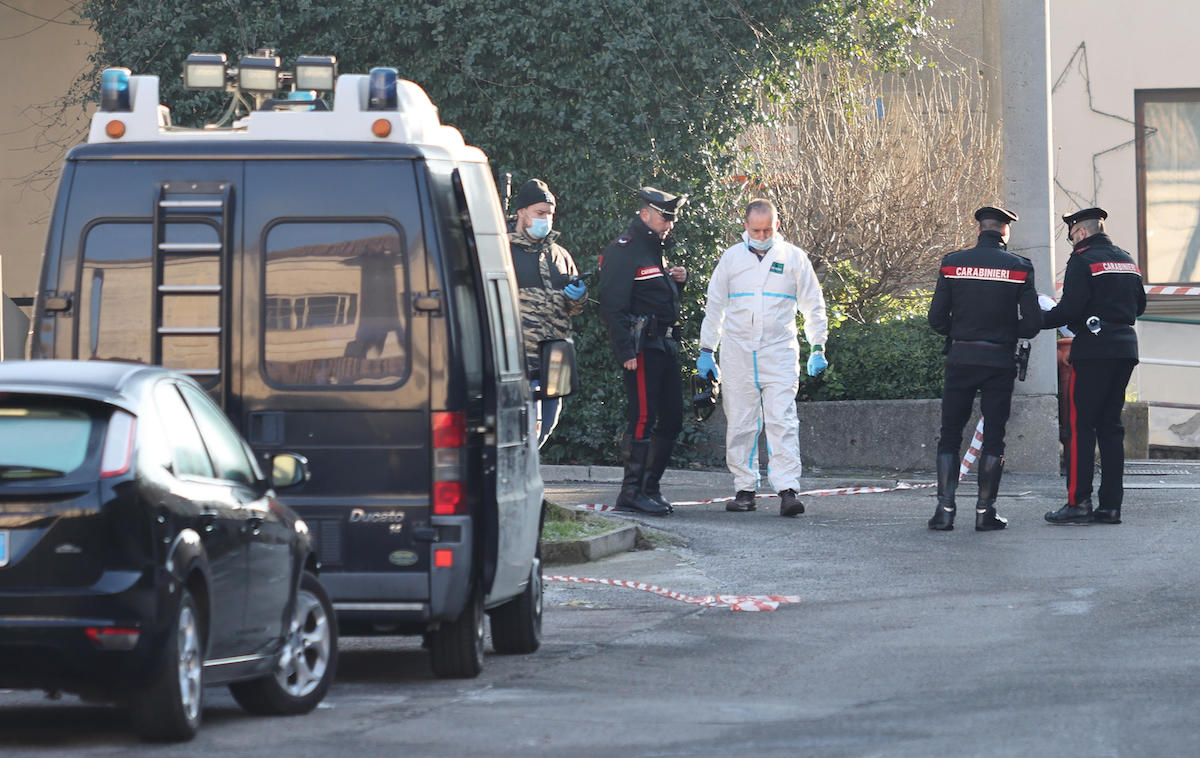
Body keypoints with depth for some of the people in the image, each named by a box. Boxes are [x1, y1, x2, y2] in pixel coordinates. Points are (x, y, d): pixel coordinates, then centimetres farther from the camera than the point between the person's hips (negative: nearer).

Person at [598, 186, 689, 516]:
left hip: (665, 345, 9)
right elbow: (612, 306, -16)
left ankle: (650, 486, 17)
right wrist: (626, 352, -22)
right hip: (641, 347, -9)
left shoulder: (658, 250, 19)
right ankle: (632, 492, -7)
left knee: (672, 418, 9)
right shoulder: (623, 251, -10)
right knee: (643, 417, -11)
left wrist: (679, 280, 8)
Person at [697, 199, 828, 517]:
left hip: (779, 352, -2)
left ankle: (787, 490, -18)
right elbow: (714, 306, 16)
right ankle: (745, 489, 10)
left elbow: (813, 305, 11)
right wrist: (706, 351, 13)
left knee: (782, 422, -12)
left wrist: (817, 349, 5)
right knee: (740, 425, 3)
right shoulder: (732, 258, 9)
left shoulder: (793, 258, 5)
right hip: (737, 353, 2)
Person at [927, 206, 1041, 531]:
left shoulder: (952, 263, -1)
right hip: (1000, 363, -1)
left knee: (950, 435, 8)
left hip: (961, 359, 1)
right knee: (993, 437, 6)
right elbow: (1032, 325, -5)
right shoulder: (1019, 267, -3)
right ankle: (985, 511, 2)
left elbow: (936, 318, -1)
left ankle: (945, 509, 0)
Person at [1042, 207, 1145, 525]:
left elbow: (1070, 308, -15)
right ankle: (1111, 506, 6)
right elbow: (1139, 305, 23)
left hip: (1093, 349, -7)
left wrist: (1038, 320, -2)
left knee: (1080, 426, -6)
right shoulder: (1127, 261, 16)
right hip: (1125, 347, 7)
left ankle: (1079, 502, -12)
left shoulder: (1083, 260, -7)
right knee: (1110, 425, 10)